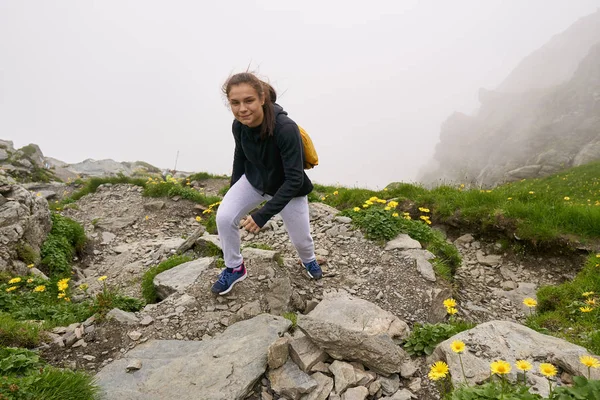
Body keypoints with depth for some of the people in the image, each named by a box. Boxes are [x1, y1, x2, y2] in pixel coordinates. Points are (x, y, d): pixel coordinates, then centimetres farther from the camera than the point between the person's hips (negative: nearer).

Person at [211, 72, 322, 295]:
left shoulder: (286, 129, -37)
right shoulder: (239, 125, -19)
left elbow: (295, 179, -33)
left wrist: (263, 215, -35)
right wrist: (233, 190, 11)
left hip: (288, 189, -3)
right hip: (254, 179, 4)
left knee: (300, 237, 9)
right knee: (224, 217, -15)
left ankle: (308, 259, 48)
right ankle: (234, 269, 10)